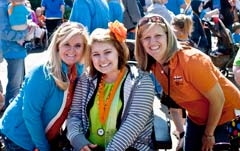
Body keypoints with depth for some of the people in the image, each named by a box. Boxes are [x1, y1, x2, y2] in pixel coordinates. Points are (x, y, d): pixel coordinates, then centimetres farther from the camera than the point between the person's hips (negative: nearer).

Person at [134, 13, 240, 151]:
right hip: (197, 119, 6)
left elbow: (218, 100, -22)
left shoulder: (191, 60, -30)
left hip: (226, 116, -6)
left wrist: (209, 134, -12)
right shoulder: (153, 66, -10)